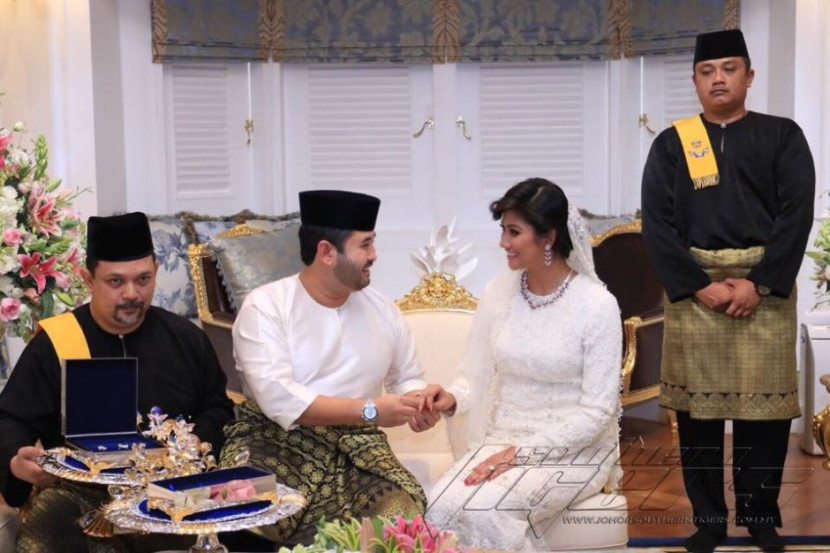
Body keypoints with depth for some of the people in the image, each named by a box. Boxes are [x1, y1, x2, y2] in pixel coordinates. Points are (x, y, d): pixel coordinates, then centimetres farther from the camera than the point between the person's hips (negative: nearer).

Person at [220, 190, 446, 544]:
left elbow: (406, 379, 22)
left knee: (405, 510, -24)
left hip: (356, 448, 5)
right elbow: (279, 399, -19)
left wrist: (418, 403, -4)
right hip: (275, 444, -4)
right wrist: (369, 410, -21)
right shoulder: (265, 306, -7)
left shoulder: (384, 311, 10)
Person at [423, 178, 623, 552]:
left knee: (484, 509, -31)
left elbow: (596, 413, -14)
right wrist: (453, 398, -16)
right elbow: (477, 376, 8)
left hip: (576, 450, -4)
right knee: (440, 507, -25)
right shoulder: (497, 292, 2)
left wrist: (522, 452, -20)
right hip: (502, 442, 5)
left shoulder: (597, 305, -13)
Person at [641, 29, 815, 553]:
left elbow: (797, 213, -4)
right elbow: (657, 223, -1)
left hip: (766, 287, -1)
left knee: (765, 405, 2)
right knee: (697, 406, 3)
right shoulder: (671, 144, 7)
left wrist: (759, 284, -14)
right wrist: (699, 286, -12)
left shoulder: (782, 136, 5)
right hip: (693, 288, 1)